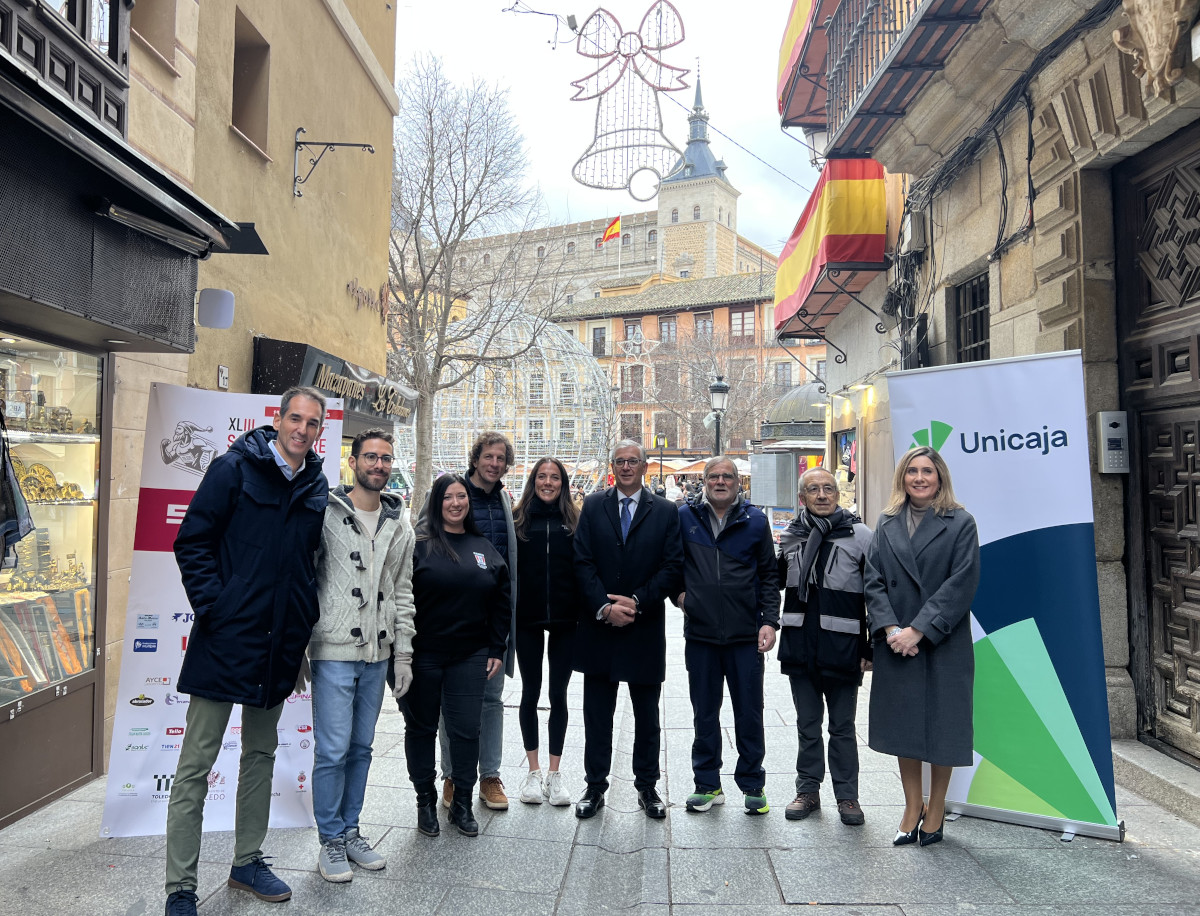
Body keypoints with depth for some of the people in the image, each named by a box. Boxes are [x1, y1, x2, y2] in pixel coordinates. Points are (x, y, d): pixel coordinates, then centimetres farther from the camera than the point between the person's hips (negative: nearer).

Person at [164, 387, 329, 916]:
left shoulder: (318, 488, 7)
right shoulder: (234, 469, -7)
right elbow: (191, 542, -8)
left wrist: (305, 617, 7)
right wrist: (214, 607, -14)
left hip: (279, 646, 6)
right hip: (225, 640, -5)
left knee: (261, 755, 18)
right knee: (196, 764, 2)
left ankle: (247, 862, 34)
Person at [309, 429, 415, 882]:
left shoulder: (400, 527, 9)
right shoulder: (326, 513, -5)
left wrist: (403, 653, 9)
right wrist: (298, 644, -7)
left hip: (377, 655, 5)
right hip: (334, 651, -4)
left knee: (361, 747, 14)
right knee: (333, 750, -1)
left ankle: (351, 830, 29)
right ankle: (331, 840, 17)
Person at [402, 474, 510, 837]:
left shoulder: (485, 548, 8)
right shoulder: (418, 543, -6)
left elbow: (501, 602, 12)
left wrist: (496, 649, 7)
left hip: (470, 657, 3)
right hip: (423, 654, -3)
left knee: (466, 730, 6)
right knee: (421, 727, 11)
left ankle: (462, 802, 23)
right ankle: (426, 800, 28)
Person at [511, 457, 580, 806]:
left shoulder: (574, 521, 2)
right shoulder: (518, 519, 1)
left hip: (564, 619, 0)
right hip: (527, 619, 0)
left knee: (559, 694, 8)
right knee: (530, 691, 10)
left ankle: (554, 773, 19)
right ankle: (533, 771, 22)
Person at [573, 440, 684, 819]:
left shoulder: (665, 512, 2)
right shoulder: (593, 506, 4)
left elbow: (672, 567, -4)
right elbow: (583, 561, -3)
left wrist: (636, 602, -14)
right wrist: (604, 607, -14)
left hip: (645, 628, 0)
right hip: (598, 626, 1)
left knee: (647, 716, 11)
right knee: (596, 714, 10)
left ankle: (647, 787, 26)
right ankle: (595, 787, 23)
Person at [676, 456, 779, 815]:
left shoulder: (754, 520, 3)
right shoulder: (685, 516, 2)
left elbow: (769, 574, 5)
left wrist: (769, 620, -2)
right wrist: (677, 591, 0)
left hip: (746, 634, 0)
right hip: (700, 633, 1)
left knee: (749, 713, 7)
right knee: (704, 713, 11)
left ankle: (753, 785, 22)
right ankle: (708, 785, 24)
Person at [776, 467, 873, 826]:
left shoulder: (859, 534, -5)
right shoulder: (790, 535, 6)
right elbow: (776, 580, 21)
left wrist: (872, 648, -6)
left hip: (842, 647, -3)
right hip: (800, 645, 3)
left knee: (842, 726, 10)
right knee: (807, 724, 14)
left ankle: (847, 796, 24)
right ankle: (808, 790, 27)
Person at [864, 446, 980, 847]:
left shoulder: (960, 523, -2)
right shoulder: (887, 524, 8)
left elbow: (961, 584, -11)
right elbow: (874, 580, 3)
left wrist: (918, 630, -16)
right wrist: (890, 628, -12)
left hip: (944, 643, -3)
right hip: (896, 644, 3)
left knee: (942, 726, 6)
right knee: (904, 725, 10)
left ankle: (936, 810, 24)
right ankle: (912, 809, 24)